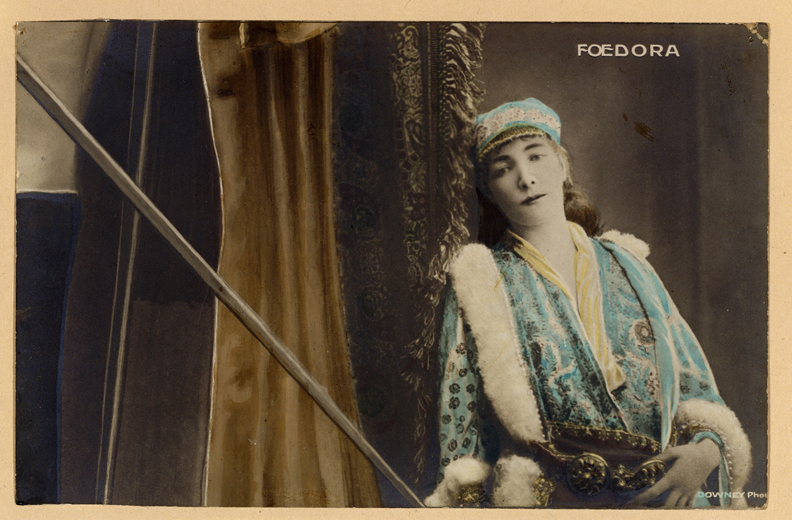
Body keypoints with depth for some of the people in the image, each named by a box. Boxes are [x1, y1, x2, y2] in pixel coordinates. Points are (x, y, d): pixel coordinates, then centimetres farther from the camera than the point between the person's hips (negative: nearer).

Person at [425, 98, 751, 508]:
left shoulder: (627, 266, 13)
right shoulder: (480, 285, 5)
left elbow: (693, 381, 14)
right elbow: (460, 420, 5)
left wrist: (706, 448, -3)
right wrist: (470, 498, -4)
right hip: (551, 496, -3)